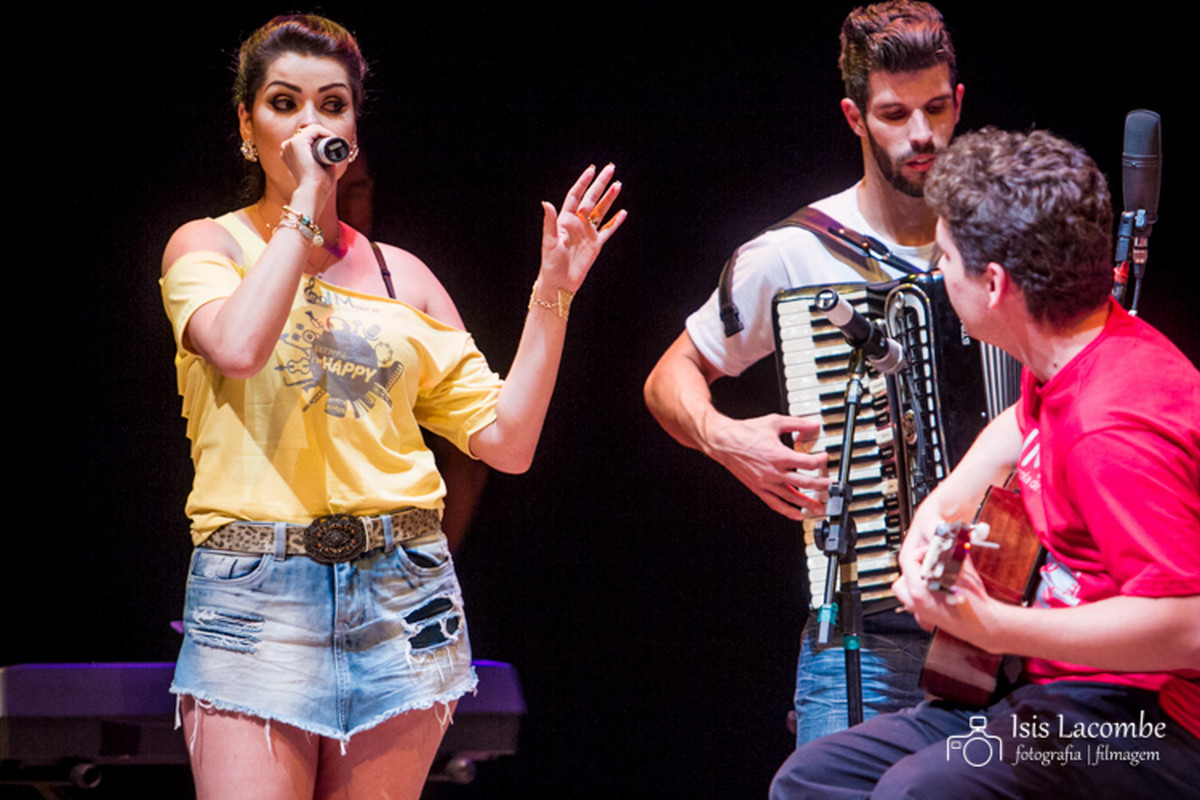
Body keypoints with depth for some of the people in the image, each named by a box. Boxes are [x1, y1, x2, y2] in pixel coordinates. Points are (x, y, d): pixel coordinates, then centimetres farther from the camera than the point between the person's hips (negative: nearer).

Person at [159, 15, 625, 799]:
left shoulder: (401, 277, 15)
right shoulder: (208, 246, 7)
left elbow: (506, 439, 10)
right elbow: (237, 347, -18)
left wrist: (553, 293, 4)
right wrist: (305, 201, -9)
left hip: (399, 600, 3)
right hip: (253, 594, -3)